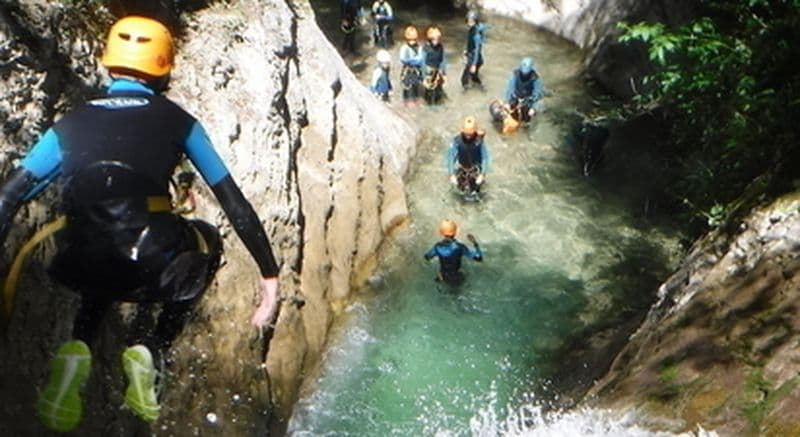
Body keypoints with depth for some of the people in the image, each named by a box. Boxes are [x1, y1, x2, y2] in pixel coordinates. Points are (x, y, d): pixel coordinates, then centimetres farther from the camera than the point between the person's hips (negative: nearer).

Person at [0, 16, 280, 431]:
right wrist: (269, 273, 16)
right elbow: (235, 203, 10)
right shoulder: (177, 120, 12)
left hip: (80, 270, 3)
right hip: (151, 271, -3)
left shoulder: (71, 123, 18)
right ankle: (151, 350, 14)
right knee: (206, 239, 30)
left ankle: (76, 349, 14)